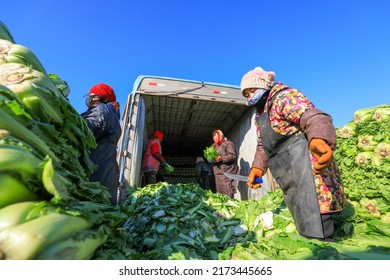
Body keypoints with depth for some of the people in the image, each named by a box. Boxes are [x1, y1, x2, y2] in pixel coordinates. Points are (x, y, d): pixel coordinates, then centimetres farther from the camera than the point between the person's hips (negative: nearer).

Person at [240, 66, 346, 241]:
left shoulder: (283, 97, -8)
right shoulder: (260, 115, 20)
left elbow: (313, 117, -27)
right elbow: (262, 146, 21)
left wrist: (319, 139, -49)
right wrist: (257, 168, 6)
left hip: (307, 169, -9)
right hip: (291, 179, 10)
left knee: (317, 232, -7)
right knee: (305, 230, 20)